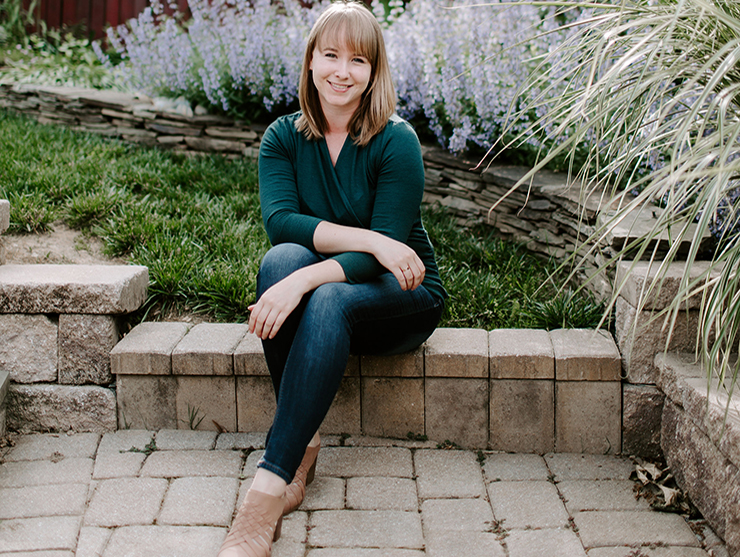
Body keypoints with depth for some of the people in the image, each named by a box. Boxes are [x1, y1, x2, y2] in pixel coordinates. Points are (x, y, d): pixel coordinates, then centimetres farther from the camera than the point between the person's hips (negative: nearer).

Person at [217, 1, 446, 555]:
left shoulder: (396, 141, -13)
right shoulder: (283, 137, -1)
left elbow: (387, 251, -21)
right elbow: (280, 222, -16)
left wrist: (305, 281, -36)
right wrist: (366, 239, -29)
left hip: (402, 298, -3)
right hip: (314, 298, 3)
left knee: (330, 300, -36)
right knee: (280, 258, -30)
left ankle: (268, 492, -43)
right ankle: (305, 444, -29)